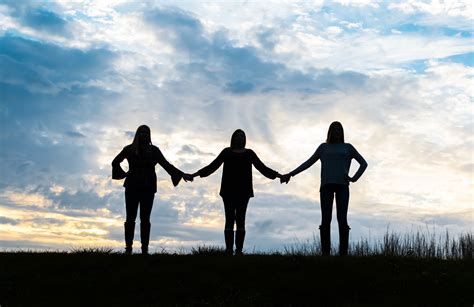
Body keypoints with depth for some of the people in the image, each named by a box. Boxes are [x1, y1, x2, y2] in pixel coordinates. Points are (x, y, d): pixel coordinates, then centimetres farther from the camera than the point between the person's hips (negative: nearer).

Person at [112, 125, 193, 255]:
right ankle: (128, 248, -1)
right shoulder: (129, 149, 7)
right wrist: (123, 174, 7)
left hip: (148, 188, 0)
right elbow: (115, 162, 18)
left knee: (145, 219, -1)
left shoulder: (153, 150, 8)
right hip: (132, 187, 0)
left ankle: (145, 249, 0)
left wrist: (182, 174, 0)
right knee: (130, 218, -2)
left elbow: (166, 164, 6)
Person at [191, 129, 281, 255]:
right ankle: (229, 249, -4)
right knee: (229, 219, -4)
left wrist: (277, 174, 1)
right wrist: (196, 174, -1)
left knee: (240, 220, -3)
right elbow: (213, 166, 7)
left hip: (243, 191, 1)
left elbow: (262, 167, 10)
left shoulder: (249, 153, 12)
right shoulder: (226, 152, 10)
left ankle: (239, 250, -4)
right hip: (229, 190, -1)